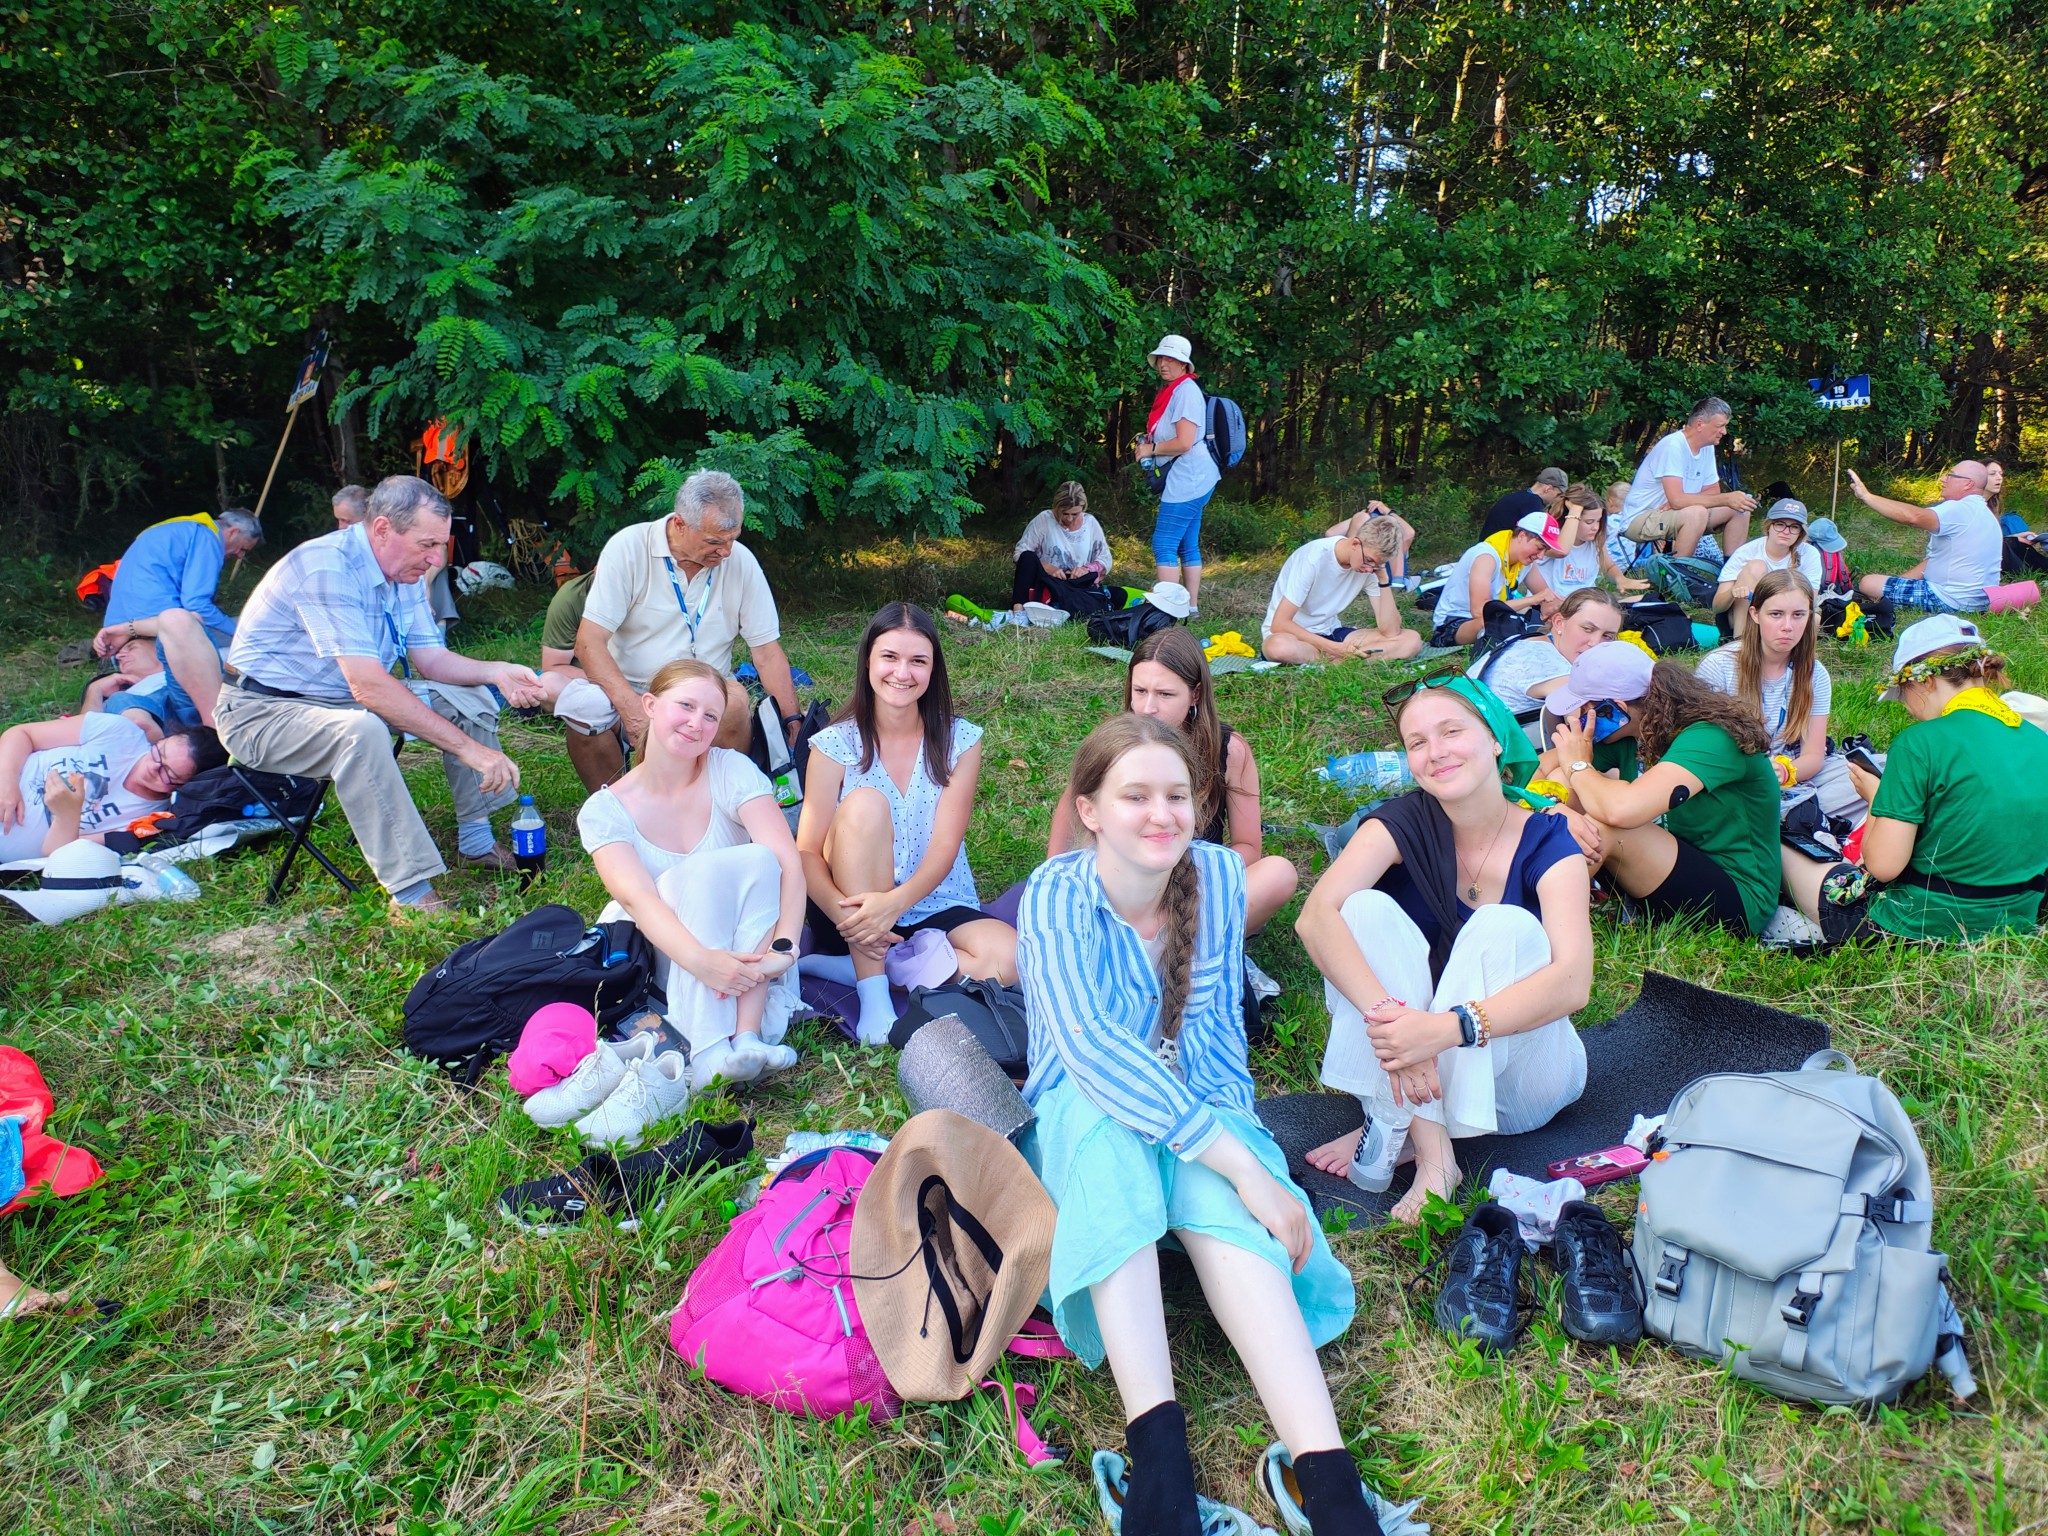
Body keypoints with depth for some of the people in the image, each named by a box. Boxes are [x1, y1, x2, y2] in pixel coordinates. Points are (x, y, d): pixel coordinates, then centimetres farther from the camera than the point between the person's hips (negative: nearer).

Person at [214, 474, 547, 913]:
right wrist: (468, 748, -36)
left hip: (351, 701, 9)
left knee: (470, 698, -2)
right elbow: (369, 686, -36)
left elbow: (429, 658, 6)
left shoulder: (404, 569, 0)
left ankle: (477, 839, 5)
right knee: (361, 731, -39)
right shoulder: (327, 568, -29)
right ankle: (411, 893, -36)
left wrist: (495, 672, -15)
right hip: (264, 712, -9)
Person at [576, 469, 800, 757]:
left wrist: (792, 723, -6)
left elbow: (767, 652, 2)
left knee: (736, 702, -33)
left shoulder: (741, 561, -2)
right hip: (630, 692, -1)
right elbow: (589, 642, -13)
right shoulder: (628, 548, -10)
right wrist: (632, 710, -28)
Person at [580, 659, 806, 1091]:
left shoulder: (733, 771, -8)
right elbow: (638, 898, -24)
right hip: (655, 955, -1)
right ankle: (707, 1057, -40)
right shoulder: (604, 810, -7)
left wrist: (784, 946, -37)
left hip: (740, 945, 1)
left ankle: (746, 1037, -36)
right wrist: (701, 961, -42)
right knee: (702, 870, -29)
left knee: (758, 859, -27)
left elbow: (788, 860, -20)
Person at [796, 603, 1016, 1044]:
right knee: (866, 803, -28)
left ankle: (843, 966, -16)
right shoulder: (836, 744, -4)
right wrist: (842, 913, -31)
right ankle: (873, 995, -27)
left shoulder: (960, 741, -2)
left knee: (1012, 958, -29)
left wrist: (895, 902, -30)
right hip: (855, 913, -1)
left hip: (936, 908, 1)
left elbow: (945, 848, -10)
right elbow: (807, 852, -10)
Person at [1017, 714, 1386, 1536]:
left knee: (1212, 1186, -34)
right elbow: (1087, 1044, -35)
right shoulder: (1057, 894, -20)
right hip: (1076, 1124, -2)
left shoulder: (1217, 875, -8)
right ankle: (1157, 1450, -45)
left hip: (1195, 1113, 2)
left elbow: (1218, 1026, 3)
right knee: (1102, 1108, -38)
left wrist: (1224, 1127, -14)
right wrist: (1241, 1161, -41)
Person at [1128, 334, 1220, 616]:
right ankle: (1191, 607, 17)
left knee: (1164, 545, -13)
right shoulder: (1171, 391, 19)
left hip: (1186, 480, -11)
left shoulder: (1186, 391, -13)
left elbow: (1184, 442, -21)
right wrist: (1146, 440, 13)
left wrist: (1151, 449, -9)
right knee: (1188, 547, 12)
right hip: (1191, 479, 11)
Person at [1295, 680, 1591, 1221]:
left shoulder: (1548, 842, -12)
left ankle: (1395, 1125, -25)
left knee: (1505, 927, -28)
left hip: (1521, 1070, -1)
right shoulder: (1404, 823, -9)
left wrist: (1449, 1027, -43)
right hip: (1419, 1067, 1)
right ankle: (1430, 1146, -30)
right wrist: (1387, 1016, -42)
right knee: (1367, 909, -23)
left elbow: (1573, 982, -28)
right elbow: (1315, 917, -27)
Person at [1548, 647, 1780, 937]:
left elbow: (1623, 809, -40)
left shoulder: (1711, 739, -24)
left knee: (1603, 828, -33)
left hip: (1738, 899, -9)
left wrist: (1579, 766, -20)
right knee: (1561, 784, -4)